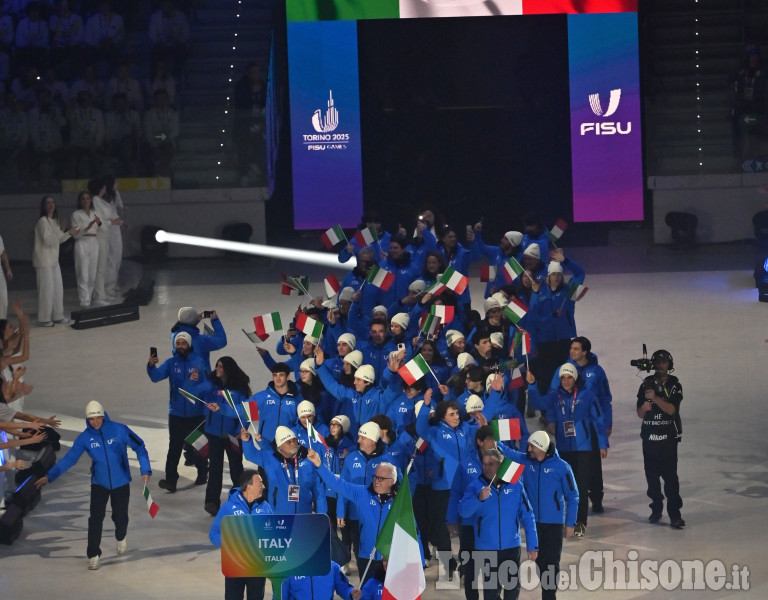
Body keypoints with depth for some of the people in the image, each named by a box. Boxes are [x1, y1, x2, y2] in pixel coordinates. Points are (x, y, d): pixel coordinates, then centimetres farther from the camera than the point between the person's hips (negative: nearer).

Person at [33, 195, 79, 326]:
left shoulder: (54, 221, 12)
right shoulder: (43, 221, -15)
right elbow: (47, 240, -22)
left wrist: (69, 233, 6)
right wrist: (60, 231, -31)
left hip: (53, 260, 9)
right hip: (44, 260, -9)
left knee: (58, 288, 11)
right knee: (46, 289, -7)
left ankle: (57, 316, 20)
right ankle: (44, 318, 0)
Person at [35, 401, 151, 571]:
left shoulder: (119, 430, -15)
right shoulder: (85, 437, -9)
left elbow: (139, 447, -8)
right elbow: (69, 458, -9)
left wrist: (145, 470, -16)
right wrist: (49, 476, -15)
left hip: (121, 482, -1)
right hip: (99, 483, 1)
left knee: (120, 517, 10)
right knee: (95, 519, -8)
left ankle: (121, 538, 44)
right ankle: (93, 555, 3)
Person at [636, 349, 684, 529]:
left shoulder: (674, 385, -1)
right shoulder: (647, 384, 7)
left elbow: (671, 409, -15)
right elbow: (640, 414, 8)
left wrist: (655, 398, -26)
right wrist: (645, 407, -14)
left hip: (668, 437, -3)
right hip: (649, 436, 3)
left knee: (670, 475, -10)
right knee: (651, 475, 4)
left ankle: (674, 513, -9)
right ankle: (656, 510, 17)